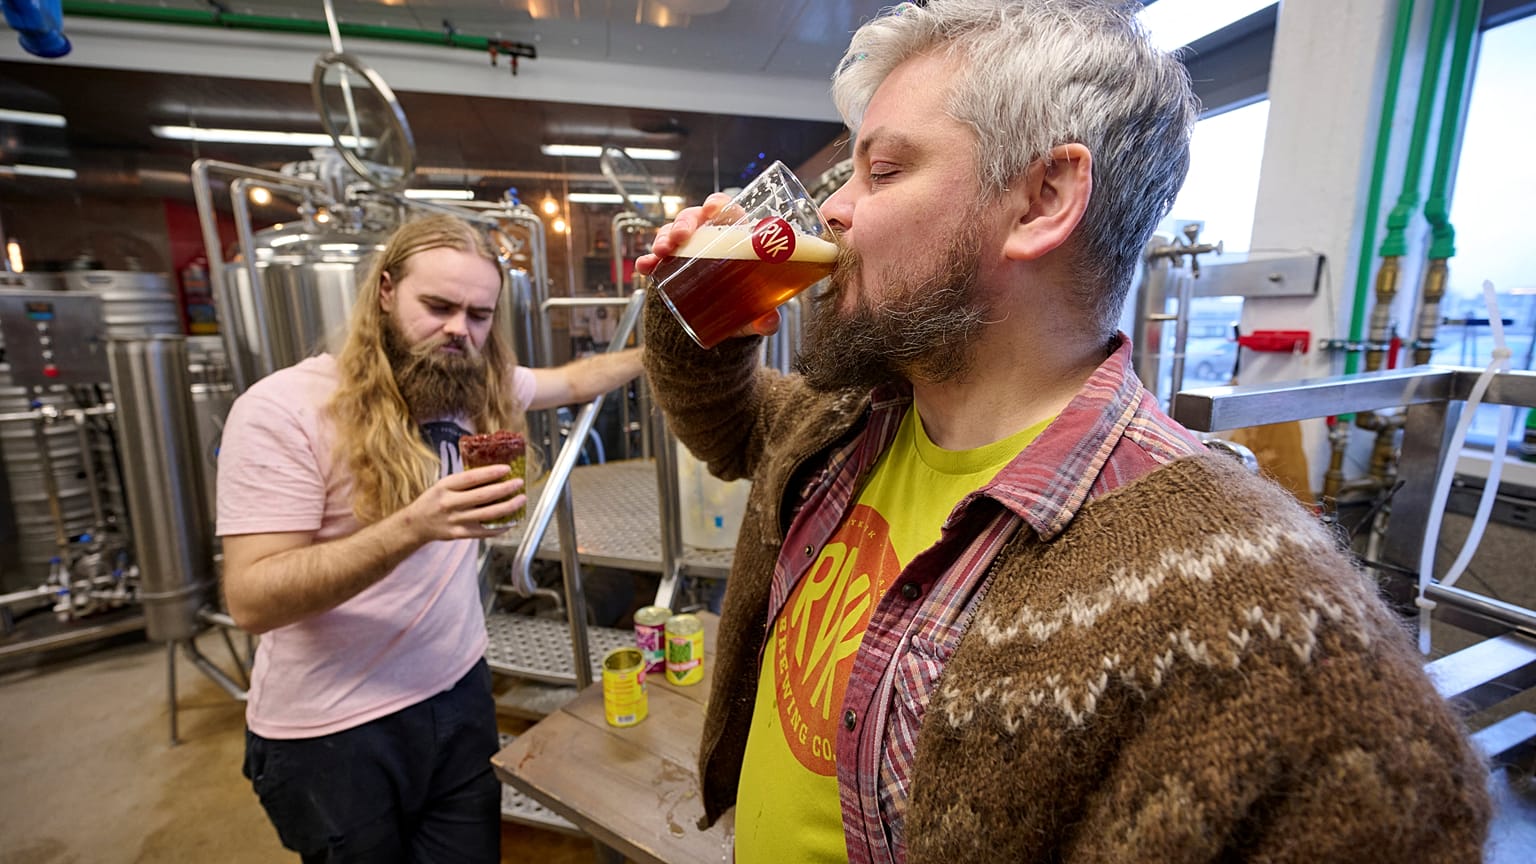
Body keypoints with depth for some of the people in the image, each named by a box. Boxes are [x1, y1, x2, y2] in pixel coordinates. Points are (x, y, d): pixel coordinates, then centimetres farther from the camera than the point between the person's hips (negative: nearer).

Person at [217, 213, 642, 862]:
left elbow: (573, 381, 17)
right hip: (331, 734, -4)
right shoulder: (282, 410, -18)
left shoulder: (479, 387, -2)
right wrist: (413, 526, -35)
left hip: (459, 697, 5)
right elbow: (250, 601, -22)